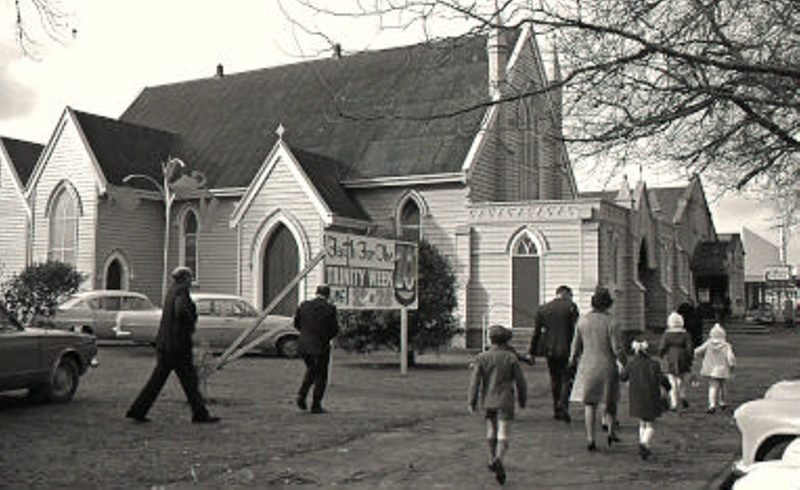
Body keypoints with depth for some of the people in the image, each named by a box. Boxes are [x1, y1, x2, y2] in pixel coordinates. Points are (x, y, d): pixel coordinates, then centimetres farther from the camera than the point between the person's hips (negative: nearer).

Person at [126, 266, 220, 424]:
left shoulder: (171, 291, 14)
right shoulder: (181, 292, -13)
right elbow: (182, 311, -31)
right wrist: (190, 326, -16)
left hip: (164, 343, 9)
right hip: (177, 345, -9)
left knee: (157, 379, 11)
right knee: (189, 380, 0)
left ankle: (137, 410, 12)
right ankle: (200, 414, 7)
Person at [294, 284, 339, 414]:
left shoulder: (304, 305, 0)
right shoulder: (330, 308, -11)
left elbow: (296, 324, 8)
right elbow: (335, 330, -9)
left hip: (304, 345, 4)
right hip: (321, 346, -4)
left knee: (311, 370, 26)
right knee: (321, 376, 9)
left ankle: (302, 394, 11)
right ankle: (316, 405, 11)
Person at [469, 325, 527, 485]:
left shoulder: (482, 358, 0)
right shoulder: (511, 358, -3)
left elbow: (475, 381, -3)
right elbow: (520, 381, 1)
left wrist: (472, 402, 3)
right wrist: (522, 400, 14)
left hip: (488, 400, 3)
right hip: (505, 401, -2)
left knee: (491, 432, 19)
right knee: (503, 433, -5)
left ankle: (492, 460, 28)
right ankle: (498, 458, -28)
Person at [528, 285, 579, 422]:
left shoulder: (542, 308, 7)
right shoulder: (571, 307, -3)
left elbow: (537, 332, 9)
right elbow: (575, 330, -6)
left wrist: (532, 352, 13)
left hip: (549, 349, 4)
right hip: (566, 349, -4)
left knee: (555, 379, 13)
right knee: (566, 379, 4)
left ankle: (557, 410, 15)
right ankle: (563, 405, -14)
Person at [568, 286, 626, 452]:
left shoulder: (583, 320, -2)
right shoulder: (610, 322, -12)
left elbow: (576, 345, 6)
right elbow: (617, 348, -11)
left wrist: (573, 361, 20)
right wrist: (625, 364, 3)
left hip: (587, 365, 2)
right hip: (607, 366, -2)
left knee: (589, 403, 5)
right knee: (610, 401, 18)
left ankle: (590, 438, -1)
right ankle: (612, 433, 24)